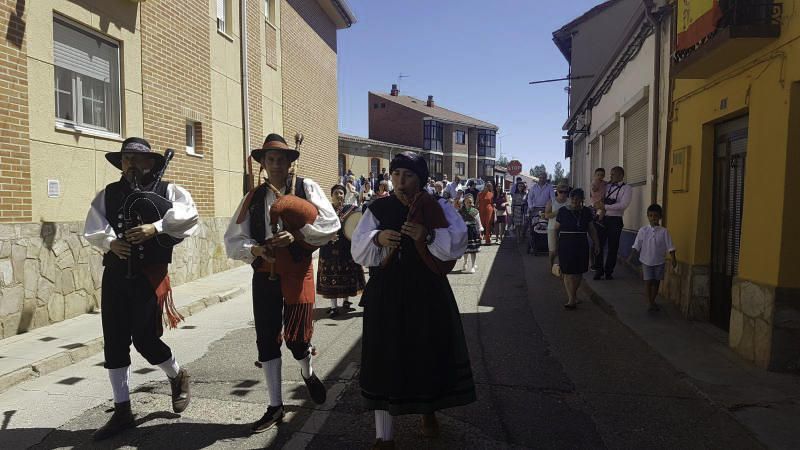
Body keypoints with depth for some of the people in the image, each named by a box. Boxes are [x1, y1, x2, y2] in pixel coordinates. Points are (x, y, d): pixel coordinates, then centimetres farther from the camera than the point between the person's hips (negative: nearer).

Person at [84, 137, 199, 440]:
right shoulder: (108, 194, 13)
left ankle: (178, 377, 26)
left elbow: (189, 213, -14)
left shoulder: (167, 190, 2)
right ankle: (122, 412, 20)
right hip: (115, 275, 5)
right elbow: (92, 228, 3)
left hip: (149, 274, -4)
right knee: (114, 343, 6)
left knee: (145, 339, -6)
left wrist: (156, 227, -24)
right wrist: (110, 241, -16)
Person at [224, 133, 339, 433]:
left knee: (296, 336, -1)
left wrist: (295, 235, -21)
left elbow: (330, 225, -11)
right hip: (264, 276, 4)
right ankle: (275, 406, 23)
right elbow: (233, 241, 3)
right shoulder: (253, 197, 7)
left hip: (297, 273, -3)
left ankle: (308, 374, 36)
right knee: (267, 339, 7)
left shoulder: (306, 187, -2)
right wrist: (256, 249, -16)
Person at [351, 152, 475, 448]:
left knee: (429, 351, 10)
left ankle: (429, 411, 39)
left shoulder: (438, 209, 2)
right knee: (386, 356, 1)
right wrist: (377, 239, -22)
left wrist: (428, 235, -25)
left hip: (427, 292, 0)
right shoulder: (378, 209, 3)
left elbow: (458, 241, -10)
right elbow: (359, 249, -2)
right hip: (386, 293, 0)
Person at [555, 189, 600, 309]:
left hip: (581, 246, 3)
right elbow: (556, 229, 2)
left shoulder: (586, 212, 6)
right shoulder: (563, 211, -2)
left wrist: (596, 244, 11)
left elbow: (591, 230, 13)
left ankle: (574, 294, 30)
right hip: (566, 246, -3)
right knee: (568, 273, -5)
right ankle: (571, 299, -2)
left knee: (579, 272, 10)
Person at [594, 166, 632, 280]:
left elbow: (623, 204, -13)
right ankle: (599, 270, 12)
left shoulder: (626, 188, 0)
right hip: (603, 218, 3)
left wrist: (606, 207, -15)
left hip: (615, 220, -3)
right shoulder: (607, 186, 12)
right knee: (599, 245, 0)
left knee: (613, 247, 6)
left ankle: (609, 272, 19)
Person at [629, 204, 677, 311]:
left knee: (656, 282, 10)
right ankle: (650, 303, 6)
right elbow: (637, 246, 0)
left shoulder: (664, 232, -6)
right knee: (648, 281, -1)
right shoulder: (643, 230, -5)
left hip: (659, 262, 1)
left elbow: (670, 247, -5)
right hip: (646, 261, -1)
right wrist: (631, 256, -6)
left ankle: (652, 301, 25)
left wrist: (673, 259, -11)